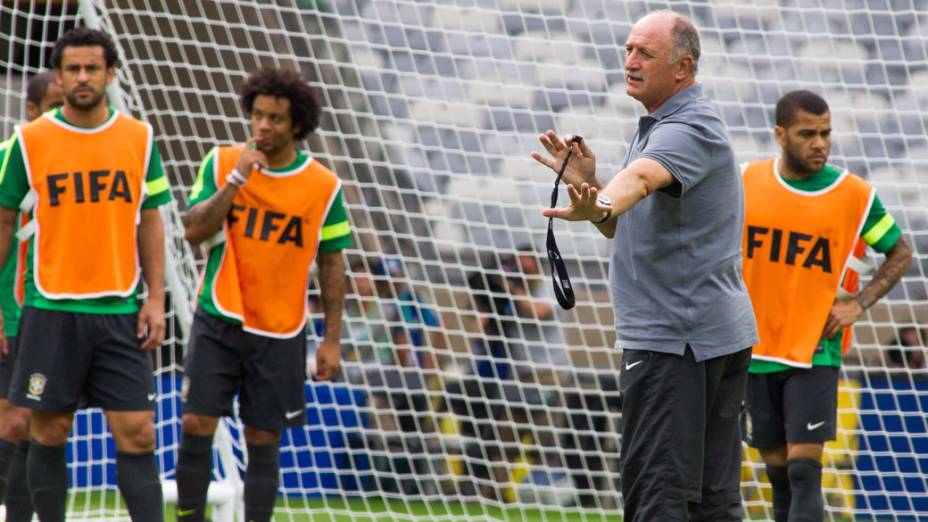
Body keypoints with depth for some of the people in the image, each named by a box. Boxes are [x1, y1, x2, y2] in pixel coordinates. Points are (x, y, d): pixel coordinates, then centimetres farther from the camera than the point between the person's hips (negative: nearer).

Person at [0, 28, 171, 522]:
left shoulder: (139, 138, 5)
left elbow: (149, 220, 10)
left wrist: (155, 299, 2)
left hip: (120, 311, 1)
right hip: (51, 310, -1)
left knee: (137, 434, -4)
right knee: (49, 433, 2)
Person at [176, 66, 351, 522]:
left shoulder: (324, 187, -2)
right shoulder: (222, 163, -1)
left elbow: (331, 265, 4)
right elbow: (193, 231, -10)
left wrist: (331, 340, 1)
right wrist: (236, 180, -20)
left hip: (280, 333, 0)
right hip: (218, 322, 0)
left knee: (263, 442, 3)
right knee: (195, 426, -7)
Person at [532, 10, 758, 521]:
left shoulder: (690, 128, -14)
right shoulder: (656, 126, 19)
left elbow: (642, 176, -37)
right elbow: (625, 227, 21)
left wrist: (600, 205, -57)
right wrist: (587, 184, 2)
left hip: (674, 339, -10)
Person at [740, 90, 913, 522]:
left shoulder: (855, 195, -7)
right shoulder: (747, 182, -1)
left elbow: (900, 252, 7)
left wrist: (859, 304, -6)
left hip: (815, 352, -3)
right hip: (757, 351, 3)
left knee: (804, 467, -13)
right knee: (778, 468, 9)